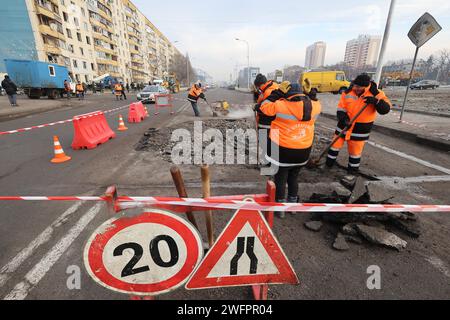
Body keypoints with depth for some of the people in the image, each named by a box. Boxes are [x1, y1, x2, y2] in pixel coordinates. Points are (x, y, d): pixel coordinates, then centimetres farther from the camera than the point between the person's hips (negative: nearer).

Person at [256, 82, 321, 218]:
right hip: (303, 151, 5)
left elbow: (262, 107, -3)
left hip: (283, 151, -5)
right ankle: (293, 204, 39)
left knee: (280, 179, 12)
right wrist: (309, 93, 17)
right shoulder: (313, 106, -3)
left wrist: (274, 94, 6)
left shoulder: (280, 106, -17)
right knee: (293, 178, 24)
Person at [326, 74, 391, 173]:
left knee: (356, 150, 9)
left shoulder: (375, 94, -11)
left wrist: (375, 101, -34)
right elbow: (340, 108, -4)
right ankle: (329, 163, 28)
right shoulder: (347, 93, -7)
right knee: (336, 144, 9)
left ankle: (353, 169, 29)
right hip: (345, 125, 2)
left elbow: (385, 109, -16)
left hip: (361, 128, -1)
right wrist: (343, 118, -23)